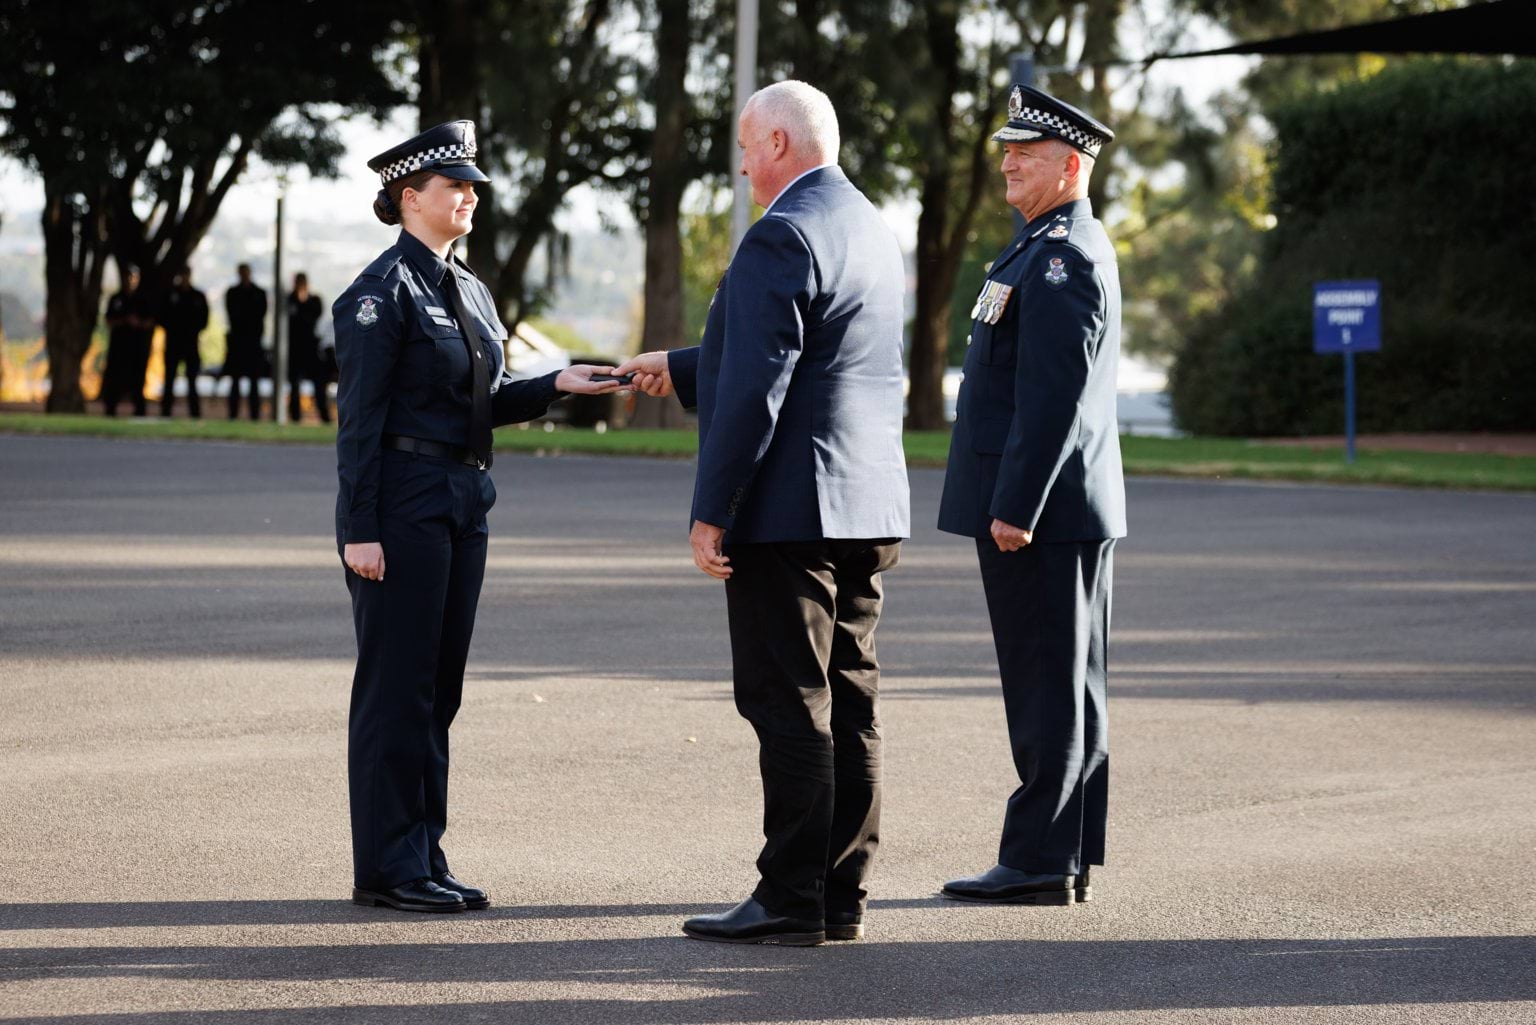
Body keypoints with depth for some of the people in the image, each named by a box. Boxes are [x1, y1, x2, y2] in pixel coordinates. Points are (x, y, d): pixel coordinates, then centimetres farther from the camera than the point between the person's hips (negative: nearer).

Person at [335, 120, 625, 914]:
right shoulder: (383, 291, -10)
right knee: (396, 686, -4)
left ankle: (424, 858, 17)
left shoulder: (468, 290, 15)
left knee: (439, 687, 11)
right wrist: (360, 530, -17)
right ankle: (386, 867, 2)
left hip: (461, 504, 8)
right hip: (402, 505, -8)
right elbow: (359, 416, -13)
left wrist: (555, 386, 4)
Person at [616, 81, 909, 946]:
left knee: (790, 707, -5)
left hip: (789, 512, -9)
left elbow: (755, 387, -20)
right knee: (850, 704, 9)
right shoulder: (874, 232, 15)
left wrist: (712, 512, -17)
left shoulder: (783, 236, -15)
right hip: (867, 510, 9)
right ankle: (843, 897, 13)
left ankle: (792, 900, -3)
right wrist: (681, 368, 33)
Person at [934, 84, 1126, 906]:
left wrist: (1015, 507, -22)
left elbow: (1055, 396, -22)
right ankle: (1063, 861, 17)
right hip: (1053, 509, 11)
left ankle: (1040, 861, -4)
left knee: (1048, 689, -7)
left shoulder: (1064, 257, -16)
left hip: (1043, 506, -11)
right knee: (1063, 688, 12)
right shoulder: (1051, 247, 18)